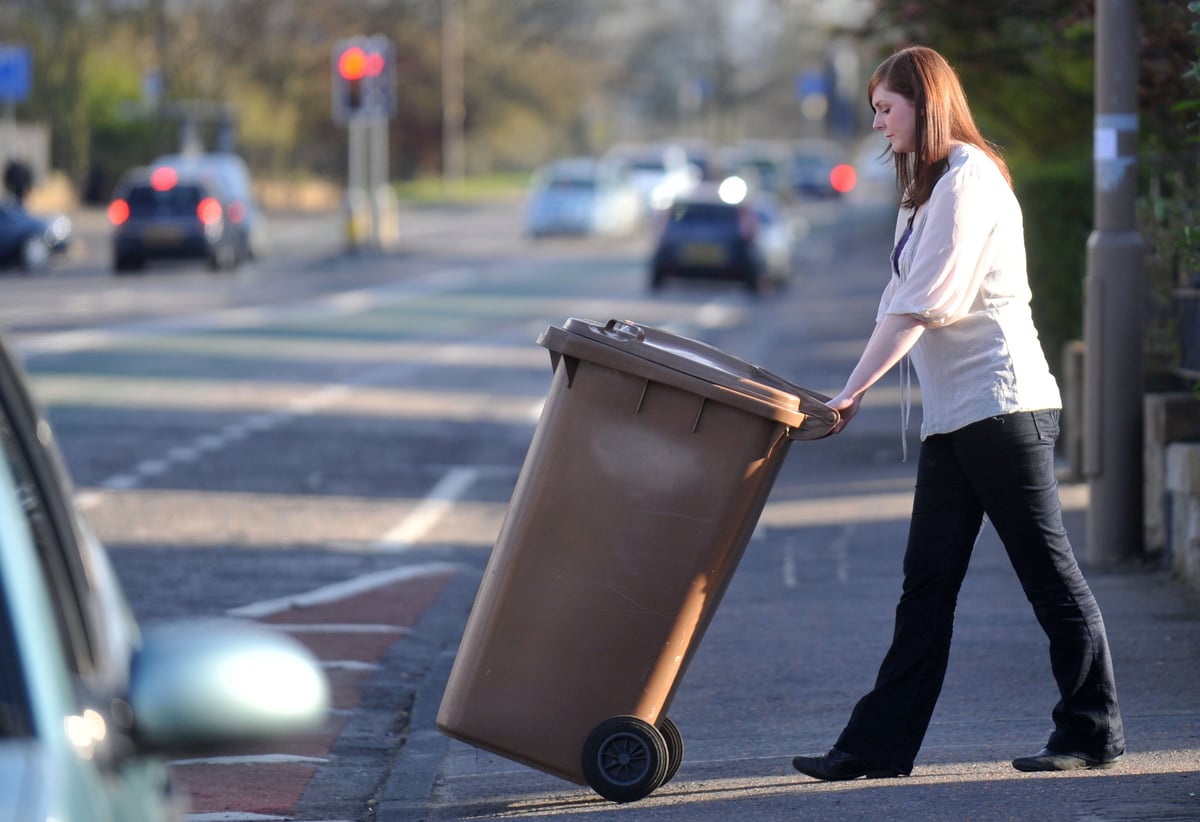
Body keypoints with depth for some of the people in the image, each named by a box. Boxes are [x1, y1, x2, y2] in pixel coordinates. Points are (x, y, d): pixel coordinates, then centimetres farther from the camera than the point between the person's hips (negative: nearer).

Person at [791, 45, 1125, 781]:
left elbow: (923, 304, -16)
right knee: (927, 584, 5)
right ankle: (881, 744, 3)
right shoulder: (926, 189, 20)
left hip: (1001, 402, -10)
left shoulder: (968, 177, -10)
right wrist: (857, 392, 9)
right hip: (951, 416, 10)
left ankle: (1094, 730, 4)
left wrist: (852, 393, -17)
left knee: (1048, 570, -3)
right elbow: (904, 303, 19)